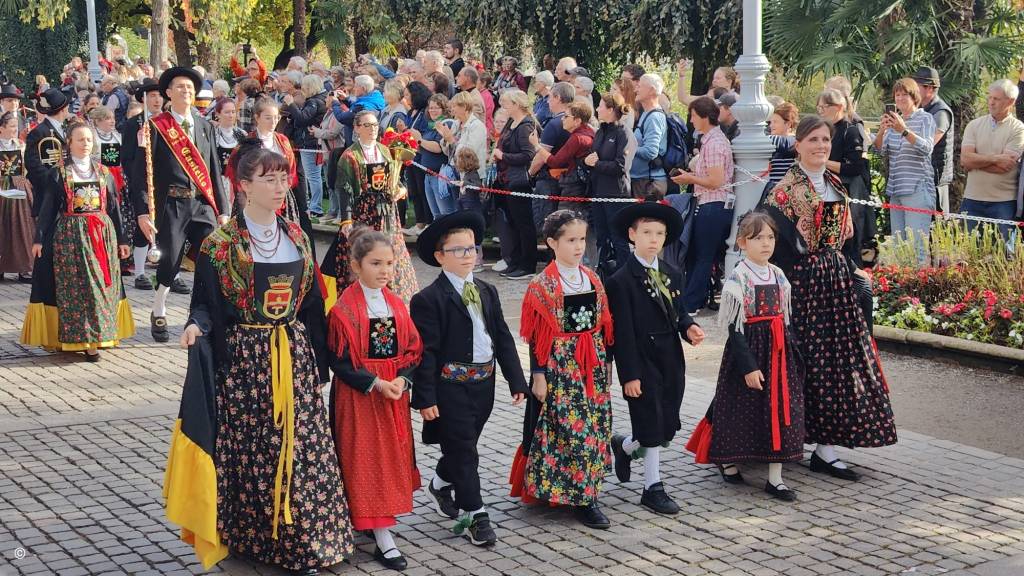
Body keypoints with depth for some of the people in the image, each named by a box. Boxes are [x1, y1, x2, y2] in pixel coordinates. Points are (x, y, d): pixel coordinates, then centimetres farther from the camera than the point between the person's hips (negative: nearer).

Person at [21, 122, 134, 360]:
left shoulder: (104, 172, 11)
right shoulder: (59, 173, 3)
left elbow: (114, 207, 13)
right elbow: (47, 208, 2)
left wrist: (121, 240, 11)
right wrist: (39, 238, -4)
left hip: (102, 234, 3)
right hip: (70, 236, -3)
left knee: (100, 285, 2)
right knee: (75, 285, -6)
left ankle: (97, 336, 10)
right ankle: (77, 337, -4)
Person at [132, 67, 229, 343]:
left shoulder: (205, 127, 13)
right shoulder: (156, 127, 0)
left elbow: (214, 170, 14)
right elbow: (143, 171, -4)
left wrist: (223, 208, 9)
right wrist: (143, 211, -11)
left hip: (202, 204, 3)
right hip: (171, 205, -3)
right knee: (169, 262, 1)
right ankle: (158, 314, 24)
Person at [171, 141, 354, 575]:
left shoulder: (297, 237, 9)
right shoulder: (220, 244, -6)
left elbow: (311, 303, 13)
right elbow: (207, 302, -5)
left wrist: (318, 359, 12)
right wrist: (197, 326, -27)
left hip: (294, 356, 4)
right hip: (245, 359, -4)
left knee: (300, 446, 3)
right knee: (250, 450, 0)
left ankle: (301, 541, 12)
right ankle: (250, 538, 16)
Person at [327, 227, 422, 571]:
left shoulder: (397, 305, 5)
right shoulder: (344, 309, -13)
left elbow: (413, 350, 7)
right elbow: (339, 361, -13)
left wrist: (401, 380, -11)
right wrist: (376, 383, -18)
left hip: (394, 392, 6)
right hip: (358, 395, -6)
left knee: (392, 456, 12)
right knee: (366, 461, -2)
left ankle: (371, 519, 29)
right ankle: (384, 540, 0)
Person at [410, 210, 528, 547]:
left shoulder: (487, 292, 10)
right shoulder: (428, 300, -12)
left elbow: (503, 338, 10)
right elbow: (426, 352, -14)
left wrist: (517, 381, 6)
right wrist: (426, 398, -16)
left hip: (483, 385, 7)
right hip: (451, 388, -7)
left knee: (462, 446, 19)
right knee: (463, 451, -2)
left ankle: (440, 486, 43)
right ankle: (475, 517, 6)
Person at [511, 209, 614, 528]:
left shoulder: (592, 279, 8)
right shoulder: (543, 286, -8)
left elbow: (603, 325, 13)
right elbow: (537, 336, -8)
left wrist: (606, 363, 13)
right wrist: (538, 376, -10)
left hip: (592, 364, 6)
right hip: (560, 366, -6)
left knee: (595, 426, 8)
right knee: (570, 427, -6)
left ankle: (586, 488, 20)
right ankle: (583, 498, 1)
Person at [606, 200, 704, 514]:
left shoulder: (672, 274, 9)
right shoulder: (621, 281, -12)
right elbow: (623, 332, -14)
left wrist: (689, 327, -6)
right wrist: (629, 375, -15)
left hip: (671, 361, 7)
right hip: (642, 364, -6)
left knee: (667, 428, 10)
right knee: (652, 427, 0)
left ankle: (624, 446, 38)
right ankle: (653, 488, 15)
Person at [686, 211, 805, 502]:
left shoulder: (778, 275, 7)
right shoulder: (738, 278, -12)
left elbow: (785, 318, 14)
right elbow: (735, 326, -15)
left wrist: (793, 354, 12)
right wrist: (748, 366, -18)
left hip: (778, 351, 6)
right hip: (748, 348, -6)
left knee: (781, 409, 3)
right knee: (742, 407, 5)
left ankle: (775, 477, 7)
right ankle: (727, 460, 29)